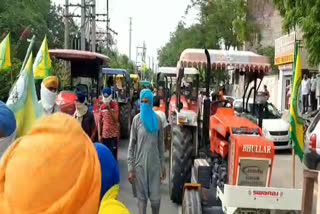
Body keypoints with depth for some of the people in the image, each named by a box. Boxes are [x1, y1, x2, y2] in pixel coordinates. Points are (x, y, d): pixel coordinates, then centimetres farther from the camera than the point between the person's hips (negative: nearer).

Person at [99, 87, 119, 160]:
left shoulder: (115, 105, -5)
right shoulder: (102, 107, 7)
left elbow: (116, 119, -14)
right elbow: (100, 121, 10)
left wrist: (109, 109, -22)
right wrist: (99, 135, 5)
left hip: (113, 134, -4)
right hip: (104, 134, 4)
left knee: (113, 154, -3)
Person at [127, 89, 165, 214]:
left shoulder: (157, 119, 2)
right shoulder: (137, 119, -4)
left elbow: (160, 144, 9)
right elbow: (131, 145, -4)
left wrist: (163, 165, 9)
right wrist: (130, 168, -7)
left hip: (155, 164, 2)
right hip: (140, 163, -1)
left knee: (155, 198, 4)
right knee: (141, 196, 7)